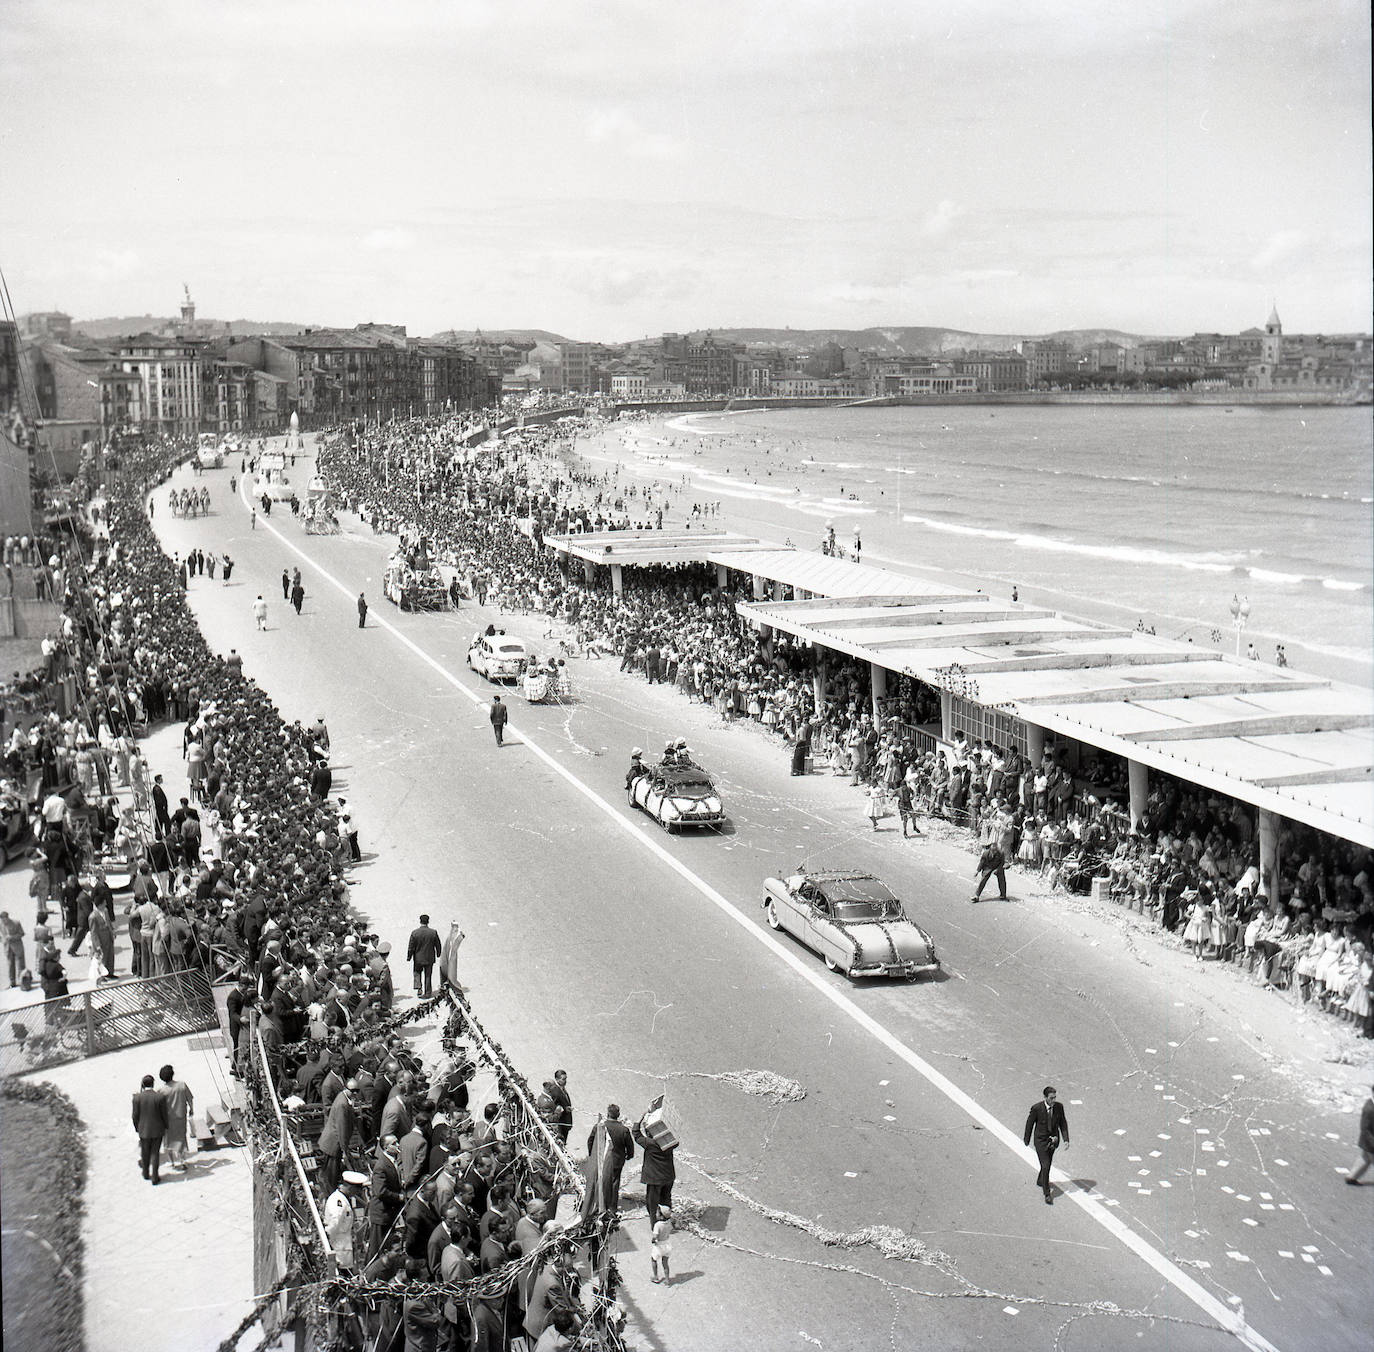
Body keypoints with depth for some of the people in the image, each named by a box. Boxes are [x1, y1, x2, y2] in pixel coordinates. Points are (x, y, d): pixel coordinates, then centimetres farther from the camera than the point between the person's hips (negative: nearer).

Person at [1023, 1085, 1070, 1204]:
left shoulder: (1059, 1106, -14)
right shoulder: (1036, 1108, -23)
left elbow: (1063, 1123, -2)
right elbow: (1029, 1124, -9)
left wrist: (1066, 1140, -12)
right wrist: (1027, 1140, 3)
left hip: (1053, 1140, 4)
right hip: (1041, 1141, -4)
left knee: (1048, 1163, 22)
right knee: (1045, 1166, -9)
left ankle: (1040, 1182, 48)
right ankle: (1047, 1194, 0)